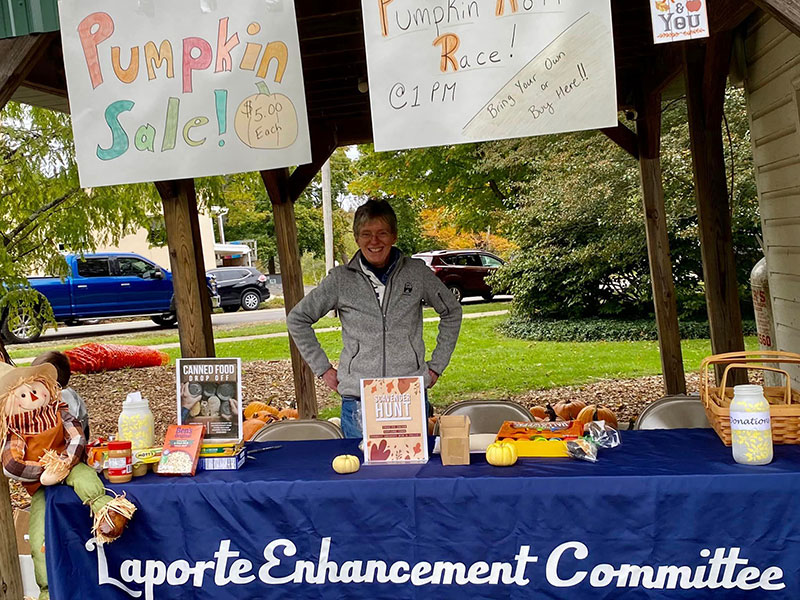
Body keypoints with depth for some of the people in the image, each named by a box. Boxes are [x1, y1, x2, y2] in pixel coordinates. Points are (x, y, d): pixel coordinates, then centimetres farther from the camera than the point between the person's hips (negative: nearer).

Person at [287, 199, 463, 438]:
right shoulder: (340, 280, 2)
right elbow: (297, 319, 12)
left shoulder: (417, 273, 3)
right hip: (357, 399, 0)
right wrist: (323, 368, 7)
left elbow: (452, 312, 17)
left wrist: (436, 365, 11)